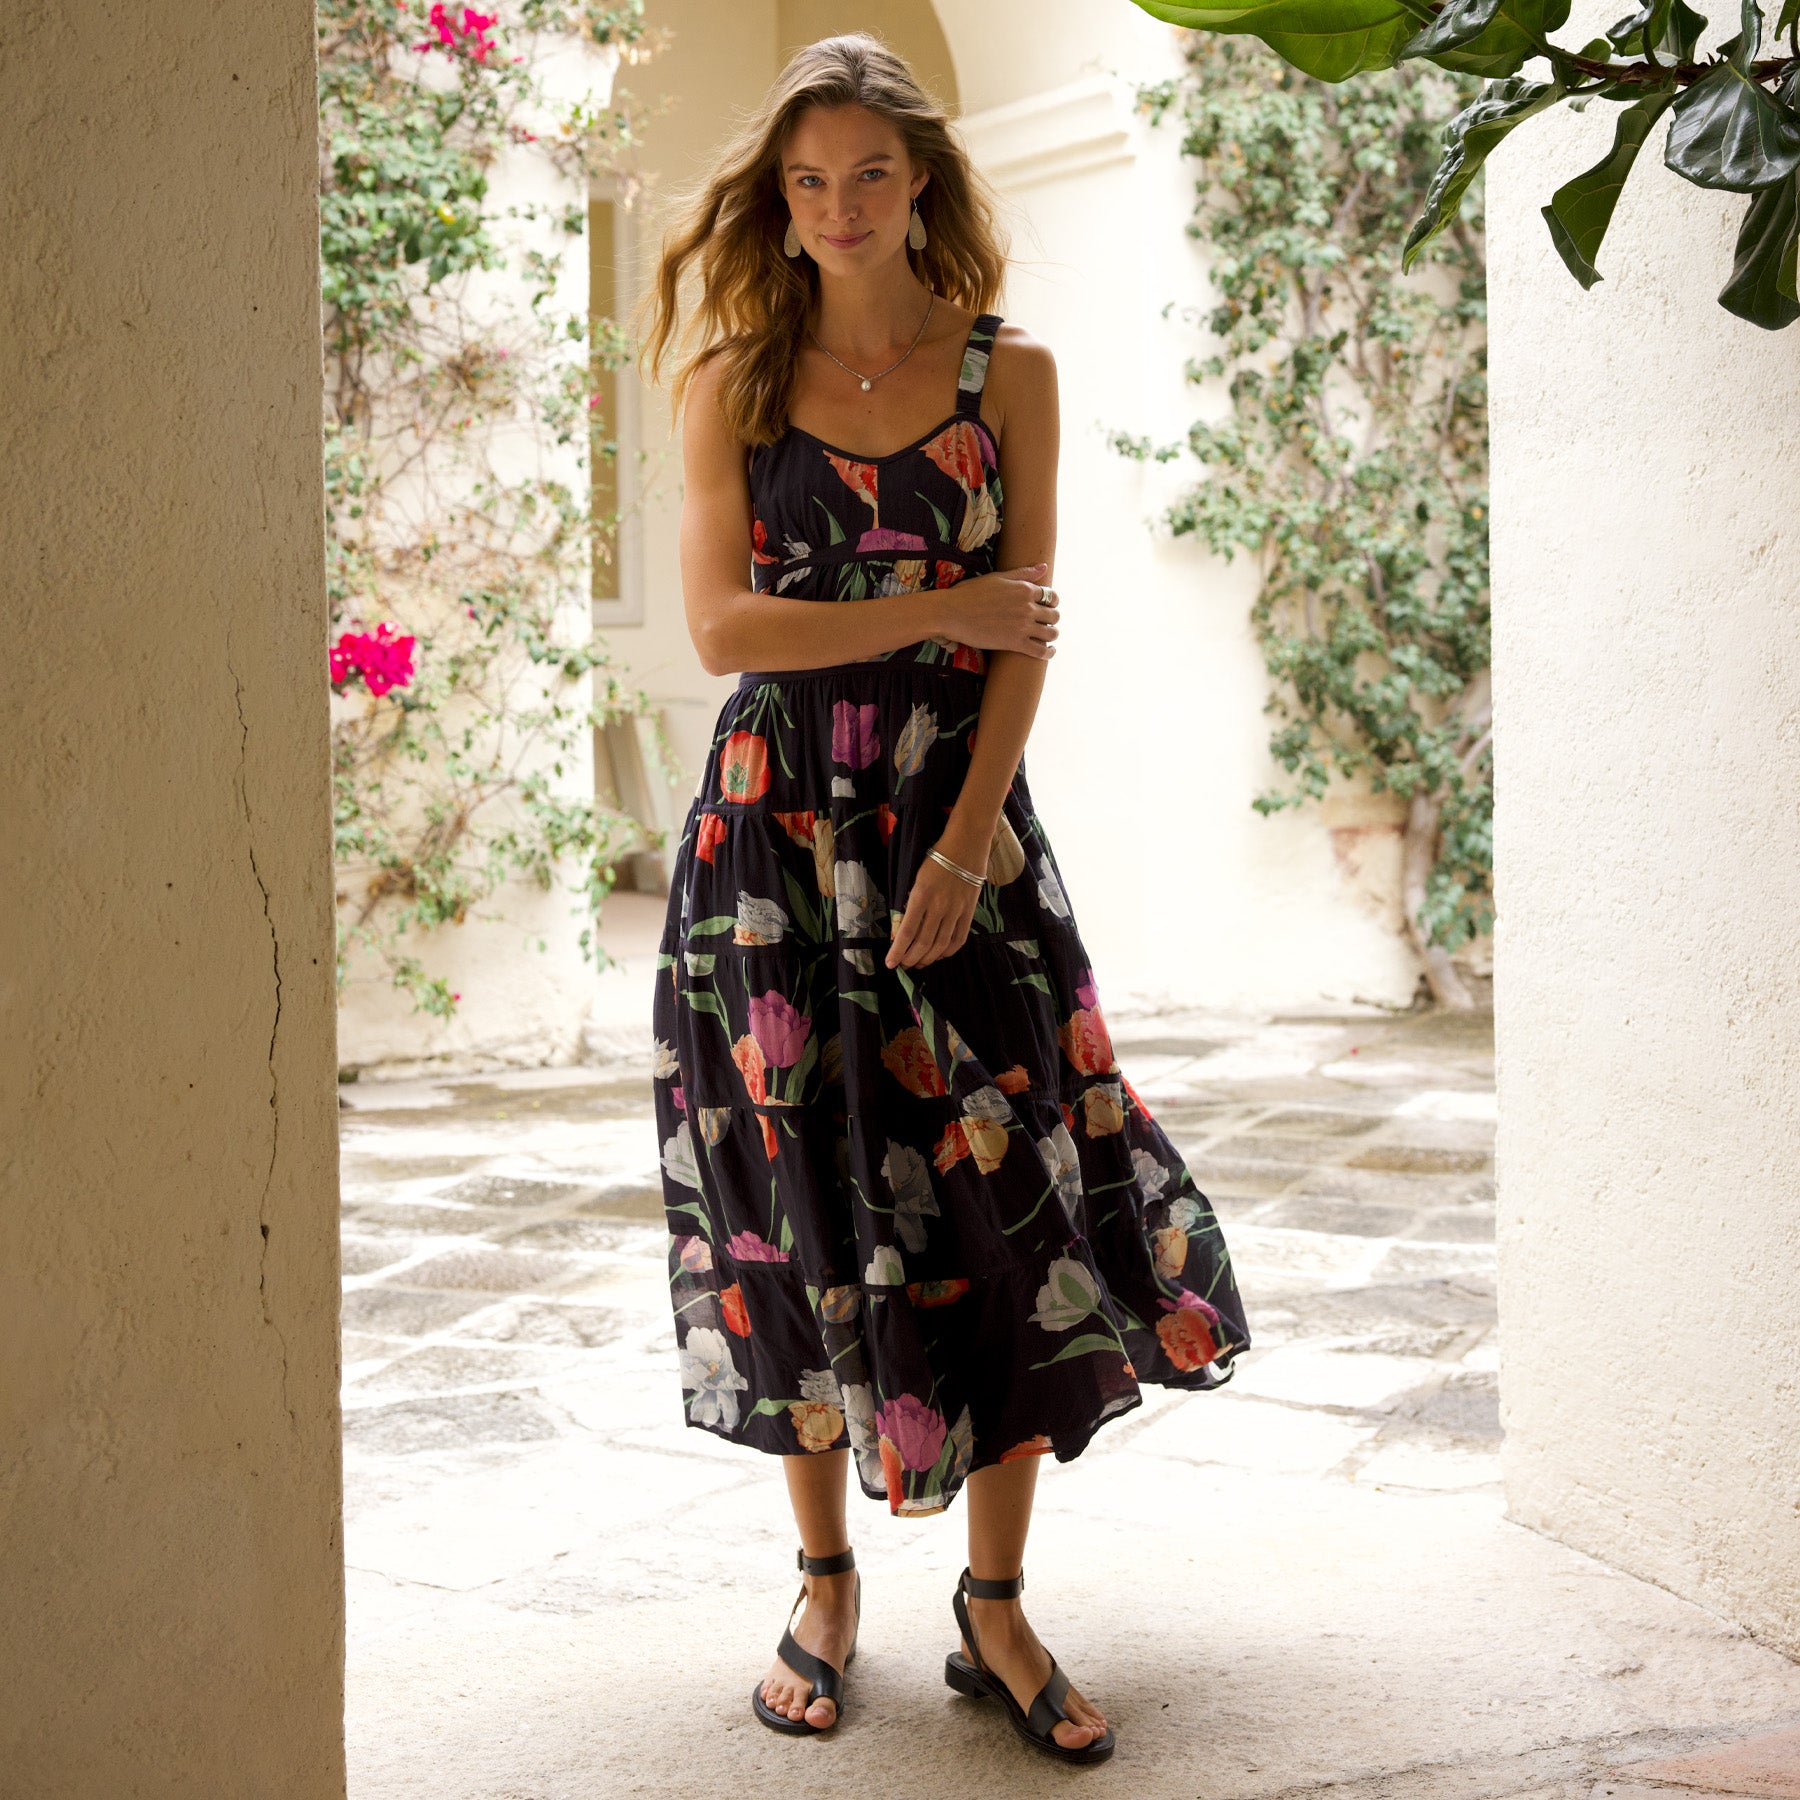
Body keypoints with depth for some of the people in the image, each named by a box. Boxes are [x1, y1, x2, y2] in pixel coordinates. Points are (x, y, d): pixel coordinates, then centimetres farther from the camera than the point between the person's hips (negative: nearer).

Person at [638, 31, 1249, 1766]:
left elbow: (1027, 635, -1)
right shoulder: (738, 380, 5)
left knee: (1014, 1204, -4)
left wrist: (963, 850, -11)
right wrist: (944, 608, -11)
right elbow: (721, 623, -5)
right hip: (775, 835, 0)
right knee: (802, 1203, 3)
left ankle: (996, 1610, 10)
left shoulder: (1009, 373, 5)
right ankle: (825, 1585, 19)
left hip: (960, 827, 0)